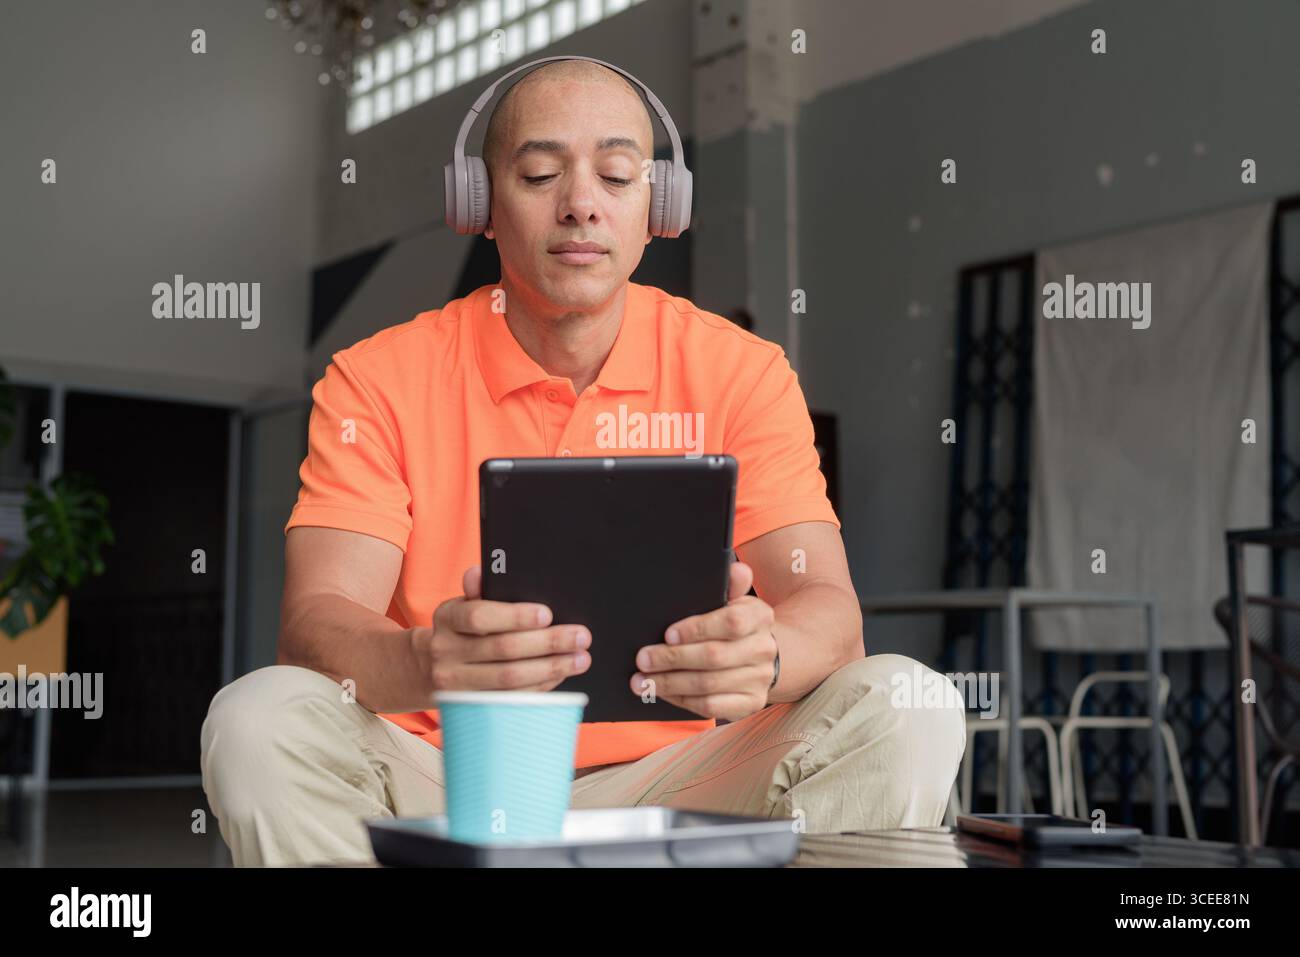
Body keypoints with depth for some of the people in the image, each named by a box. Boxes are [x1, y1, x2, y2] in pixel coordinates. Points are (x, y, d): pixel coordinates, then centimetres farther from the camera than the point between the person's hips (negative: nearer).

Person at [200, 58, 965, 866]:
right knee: (259, 720, -28)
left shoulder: (741, 374, 1)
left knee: (907, 712, -22)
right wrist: (427, 664, -38)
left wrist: (762, 655, -35)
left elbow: (827, 608, -9)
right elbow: (316, 619, -13)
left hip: (669, 785, 1)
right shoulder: (380, 381, -1)